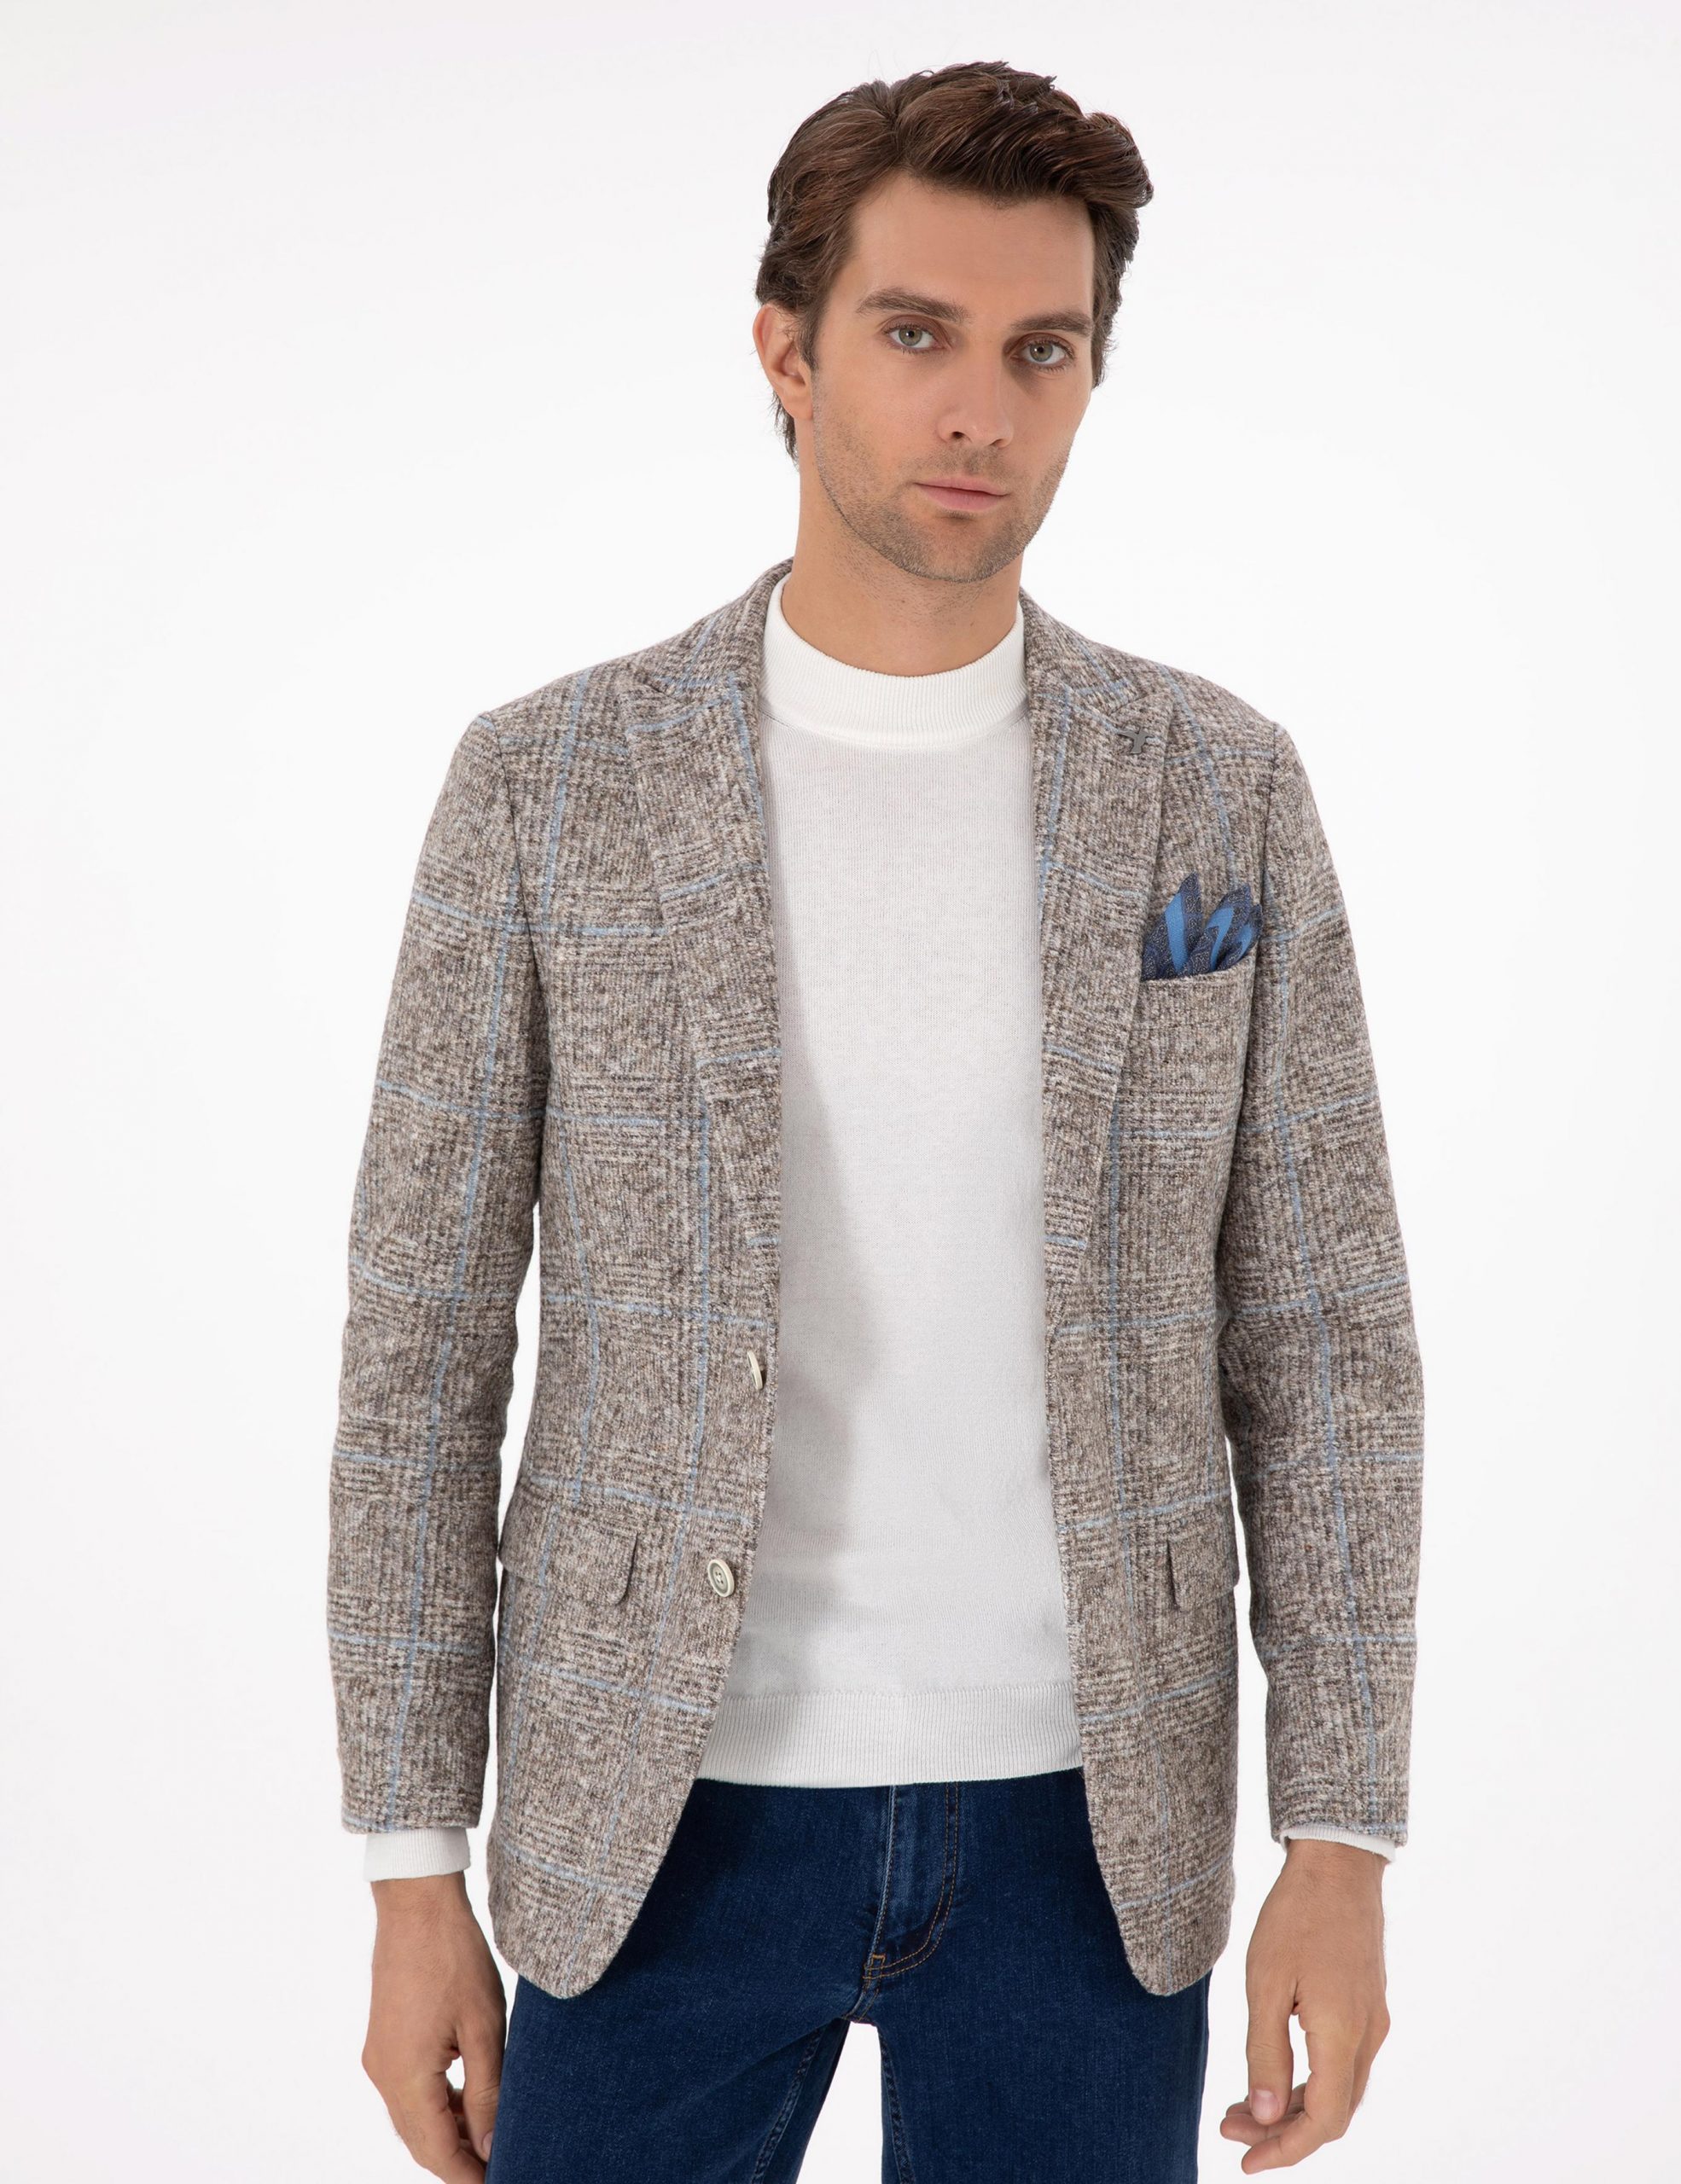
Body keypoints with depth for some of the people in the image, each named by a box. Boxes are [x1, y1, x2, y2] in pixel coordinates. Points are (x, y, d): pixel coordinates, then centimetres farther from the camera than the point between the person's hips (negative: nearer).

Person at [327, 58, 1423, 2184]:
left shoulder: (1220, 787, -1)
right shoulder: (548, 787, -4)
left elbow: (1320, 1333, 1)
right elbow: (423, 1341, -2)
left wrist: (1342, 1843, -4)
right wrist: (412, 1869, -4)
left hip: (1087, 1822, 1)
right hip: (666, 1810, -1)